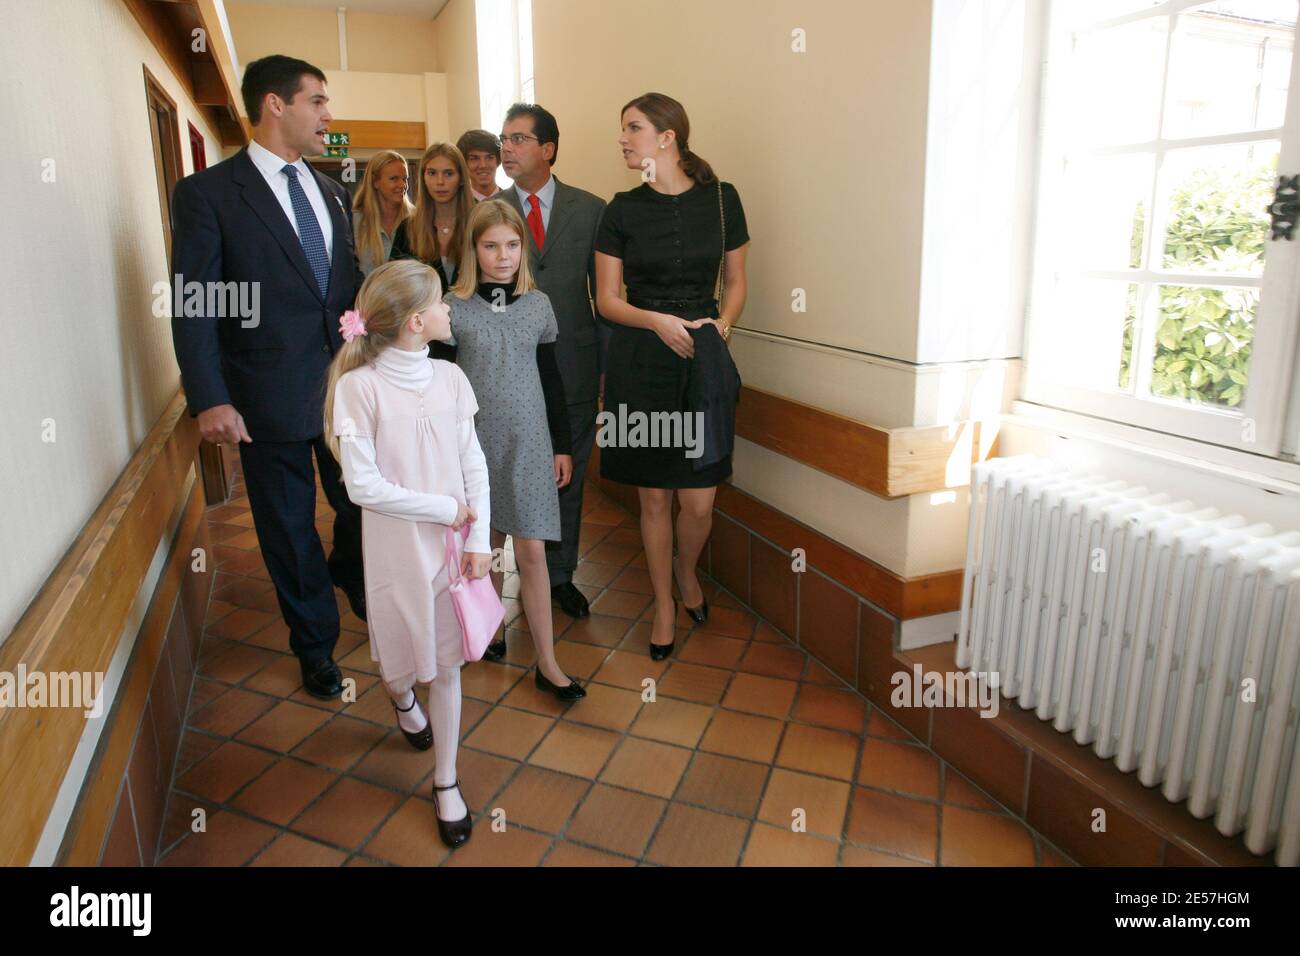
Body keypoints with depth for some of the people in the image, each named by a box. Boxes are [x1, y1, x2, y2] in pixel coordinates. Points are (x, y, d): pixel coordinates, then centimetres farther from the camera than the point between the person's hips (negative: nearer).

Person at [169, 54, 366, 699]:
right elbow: (195, 306, -10)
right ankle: (315, 643, 32)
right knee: (289, 530, 10)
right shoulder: (206, 193, -6)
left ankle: (351, 580, 48)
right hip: (270, 398, -4)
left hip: (348, 385, 5)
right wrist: (208, 399, -18)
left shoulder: (331, 193, 12)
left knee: (364, 507, 14)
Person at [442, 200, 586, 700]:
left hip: (529, 441, 1)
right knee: (487, 542, 11)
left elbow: (550, 378, 8)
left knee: (531, 550, -1)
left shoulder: (538, 304, 3)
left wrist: (562, 445, 8)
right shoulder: (454, 308, -3)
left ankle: (548, 665, 7)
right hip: (476, 440, 0)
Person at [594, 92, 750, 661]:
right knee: (653, 497, 7)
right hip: (639, 361, 0)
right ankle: (664, 604, 27)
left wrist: (722, 325, -9)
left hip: (704, 359, 0)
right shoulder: (623, 210, 1)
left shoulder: (721, 199, 2)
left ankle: (686, 572, 35)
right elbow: (607, 299, 3)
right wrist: (658, 321, -14)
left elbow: (735, 282, 11)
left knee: (698, 501, 1)